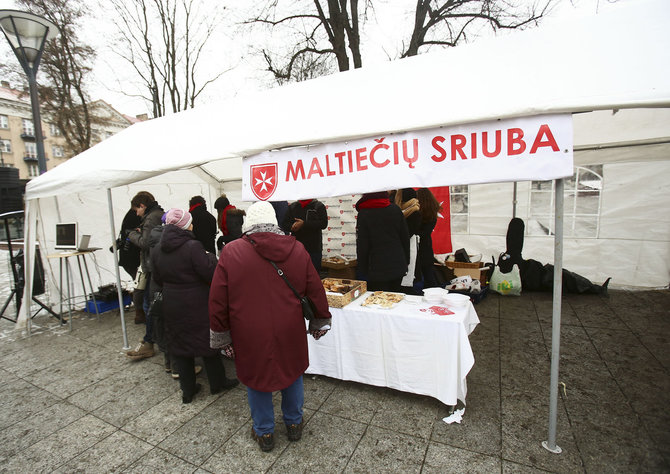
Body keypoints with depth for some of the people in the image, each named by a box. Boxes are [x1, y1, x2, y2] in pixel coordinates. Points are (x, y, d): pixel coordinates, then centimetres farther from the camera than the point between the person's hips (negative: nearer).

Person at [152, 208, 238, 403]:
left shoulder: (157, 250, 1)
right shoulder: (193, 246, -21)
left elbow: (158, 279, 10)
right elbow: (211, 274, -22)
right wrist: (210, 257, -5)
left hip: (172, 305, 6)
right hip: (197, 306, -5)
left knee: (179, 345, 16)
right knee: (208, 341, 12)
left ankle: (187, 390, 28)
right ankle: (217, 383, 28)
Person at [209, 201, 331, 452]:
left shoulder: (231, 252, -10)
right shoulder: (296, 250, -6)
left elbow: (218, 301, -6)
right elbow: (316, 291, 0)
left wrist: (222, 336, 7)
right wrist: (320, 323, 14)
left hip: (250, 335, -1)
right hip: (290, 332, 2)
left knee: (256, 377, 19)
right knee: (292, 373, 22)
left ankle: (264, 433, 37)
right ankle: (294, 424, 41)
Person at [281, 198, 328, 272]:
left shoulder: (319, 206, 3)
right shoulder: (292, 206, 13)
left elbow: (324, 223, -11)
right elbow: (284, 224, 10)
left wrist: (304, 224, -19)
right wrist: (292, 226, -14)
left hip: (314, 249, -2)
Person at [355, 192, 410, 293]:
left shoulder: (363, 214, -11)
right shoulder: (396, 209, 1)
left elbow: (362, 246, -9)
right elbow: (406, 239, 7)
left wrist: (363, 271, 0)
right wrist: (406, 262, 17)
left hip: (377, 270, -4)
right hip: (398, 267, 4)